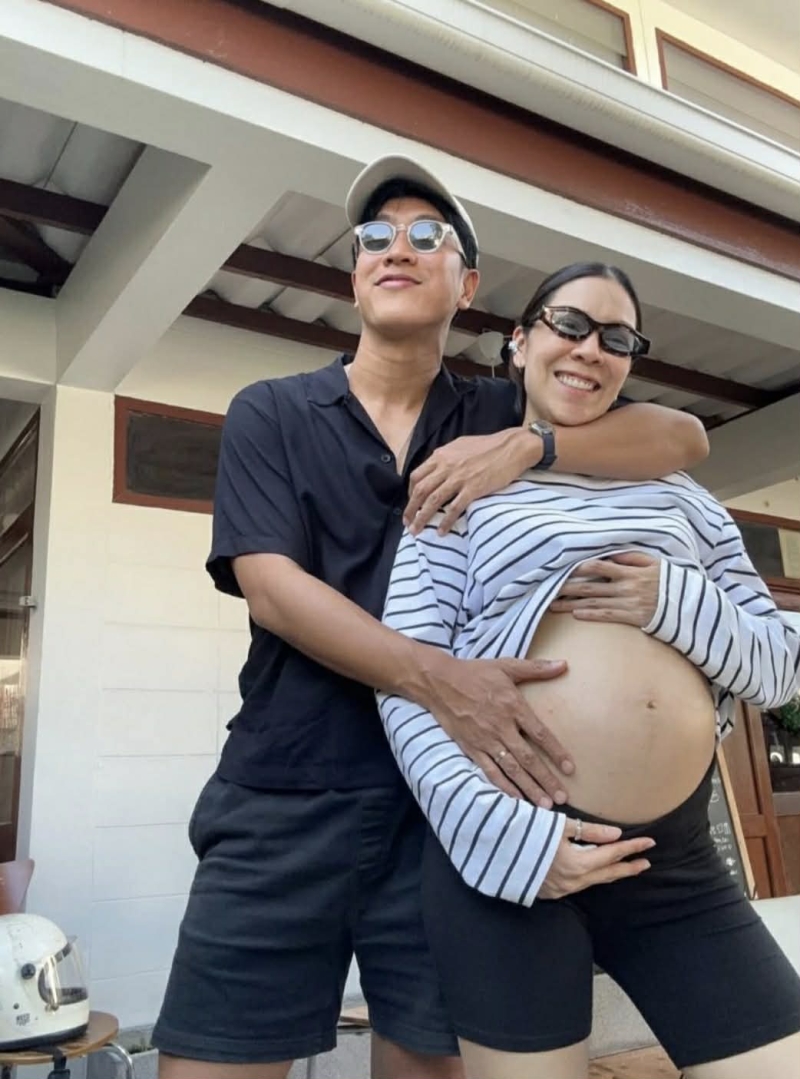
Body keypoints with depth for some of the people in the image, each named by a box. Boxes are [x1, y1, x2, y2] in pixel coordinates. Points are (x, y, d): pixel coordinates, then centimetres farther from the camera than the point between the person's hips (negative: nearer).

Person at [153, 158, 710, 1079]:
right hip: (285, 799, 0)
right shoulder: (269, 414, 6)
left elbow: (683, 439, 3)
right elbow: (271, 585, -8)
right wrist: (436, 679, -23)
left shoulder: (499, 414, 11)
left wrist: (529, 445, -14)